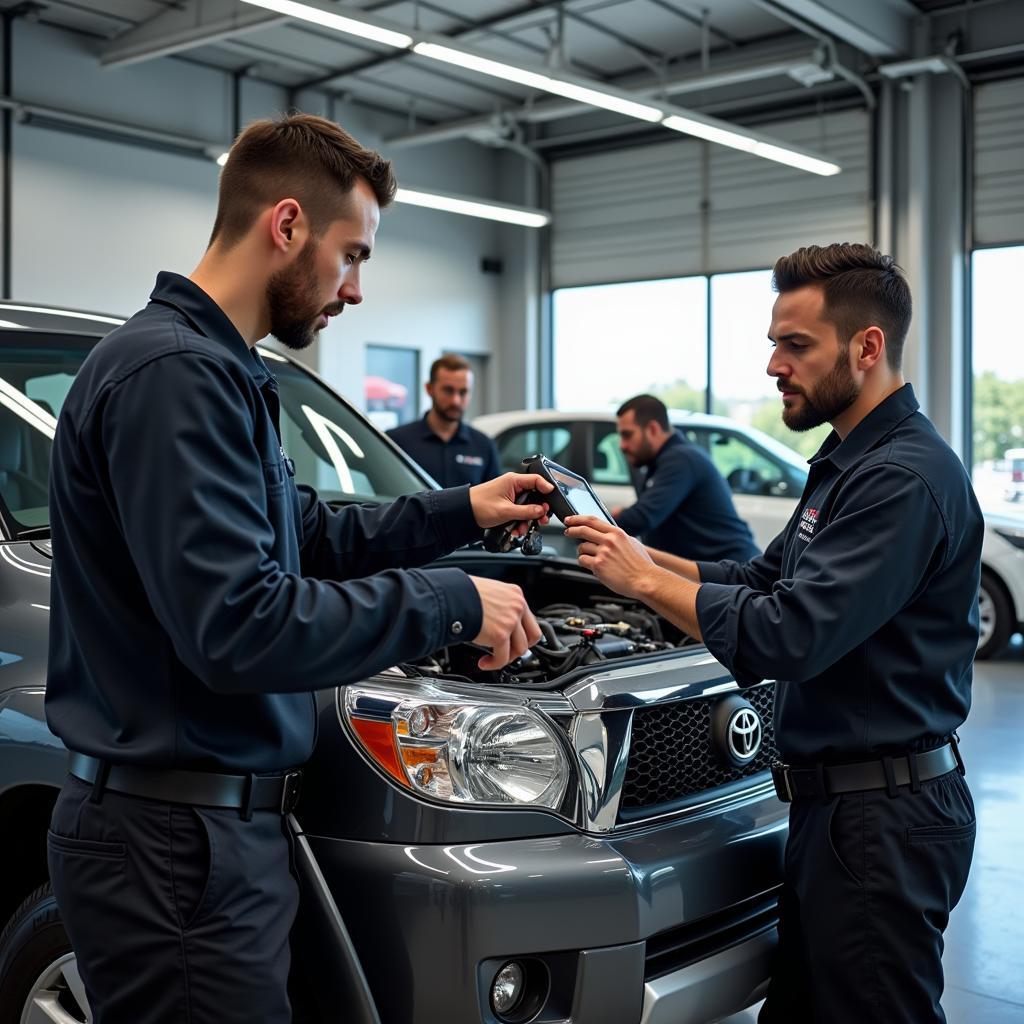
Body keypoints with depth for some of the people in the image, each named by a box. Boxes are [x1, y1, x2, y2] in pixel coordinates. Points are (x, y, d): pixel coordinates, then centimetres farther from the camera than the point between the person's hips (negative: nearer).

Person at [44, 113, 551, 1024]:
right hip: (176, 845, -10)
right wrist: (450, 603, -19)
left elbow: (308, 538, 23)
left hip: (210, 827, 10)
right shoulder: (174, 374, -21)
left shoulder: (217, 370, 13)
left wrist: (461, 511, 18)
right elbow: (239, 629, -28)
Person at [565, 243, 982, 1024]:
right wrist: (642, 553, 7)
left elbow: (790, 636, -28)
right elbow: (766, 579, 19)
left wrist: (644, 579, -18)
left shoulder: (906, 477, -21)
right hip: (835, 800, 10)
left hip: (882, 817, -10)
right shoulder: (850, 462, 13)